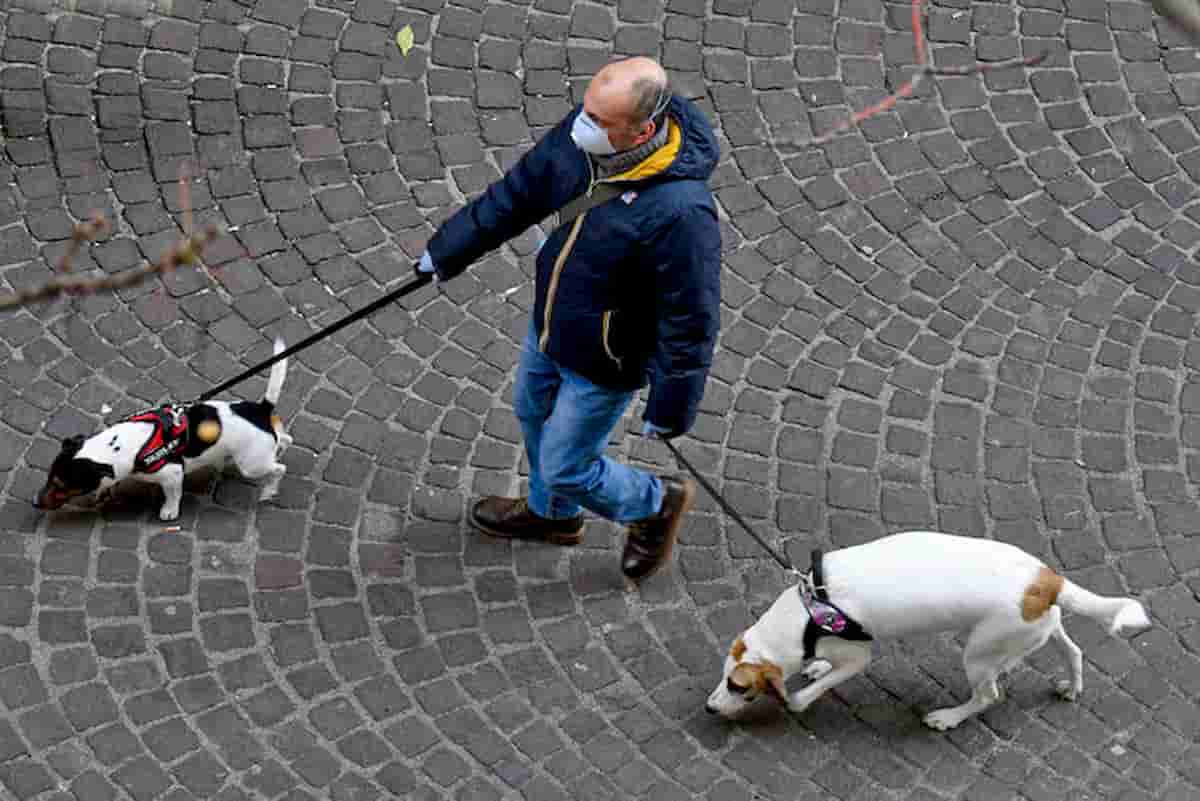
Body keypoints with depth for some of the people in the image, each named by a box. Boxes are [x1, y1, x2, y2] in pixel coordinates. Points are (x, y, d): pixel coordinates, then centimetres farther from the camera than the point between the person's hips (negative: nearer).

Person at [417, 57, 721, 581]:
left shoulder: (681, 212, -40)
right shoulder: (580, 135, -20)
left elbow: (690, 322, -29)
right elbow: (520, 191, -1)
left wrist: (670, 410, -19)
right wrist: (447, 251, 6)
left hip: (602, 366, -8)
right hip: (548, 327, 8)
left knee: (565, 471, 11)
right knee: (533, 415, 31)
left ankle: (657, 504, 41)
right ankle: (552, 515, 61)